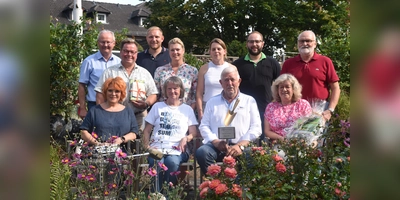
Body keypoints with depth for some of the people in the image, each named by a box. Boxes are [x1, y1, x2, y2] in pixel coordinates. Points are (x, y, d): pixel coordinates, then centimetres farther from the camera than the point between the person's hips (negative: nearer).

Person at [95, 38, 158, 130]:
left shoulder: (145, 73, 16)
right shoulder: (110, 72, 11)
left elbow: (153, 94, 14)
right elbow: (100, 95, 6)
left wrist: (146, 103, -6)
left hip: (139, 118, 1)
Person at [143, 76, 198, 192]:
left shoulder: (187, 109, 18)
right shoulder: (157, 106, 20)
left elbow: (193, 133, 13)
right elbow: (147, 130, 17)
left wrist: (186, 138, -10)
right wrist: (147, 146, -1)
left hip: (176, 150, 0)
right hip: (157, 147, 1)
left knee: (172, 162, -36)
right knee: (156, 163, -35)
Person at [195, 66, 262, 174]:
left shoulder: (249, 101, 17)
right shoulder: (212, 102, 23)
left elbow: (256, 128, 7)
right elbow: (204, 126, 14)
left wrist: (240, 145, -9)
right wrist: (216, 142, -6)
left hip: (241, 146, -1)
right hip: (217, 146, 2)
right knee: (202, 152, -31)